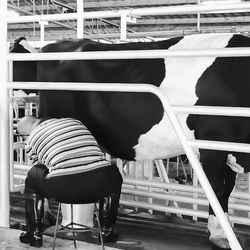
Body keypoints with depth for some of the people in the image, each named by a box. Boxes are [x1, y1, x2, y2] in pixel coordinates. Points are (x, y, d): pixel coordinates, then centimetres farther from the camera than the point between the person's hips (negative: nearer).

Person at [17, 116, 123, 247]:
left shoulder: (31, 141, 14)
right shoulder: (74, 121, 24)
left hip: (64, 190, -2)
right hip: (99, 186, 2)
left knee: (32, 178, 28)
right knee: (114, 175, 37)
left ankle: (34, 234, 30)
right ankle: (107, 231, 36)